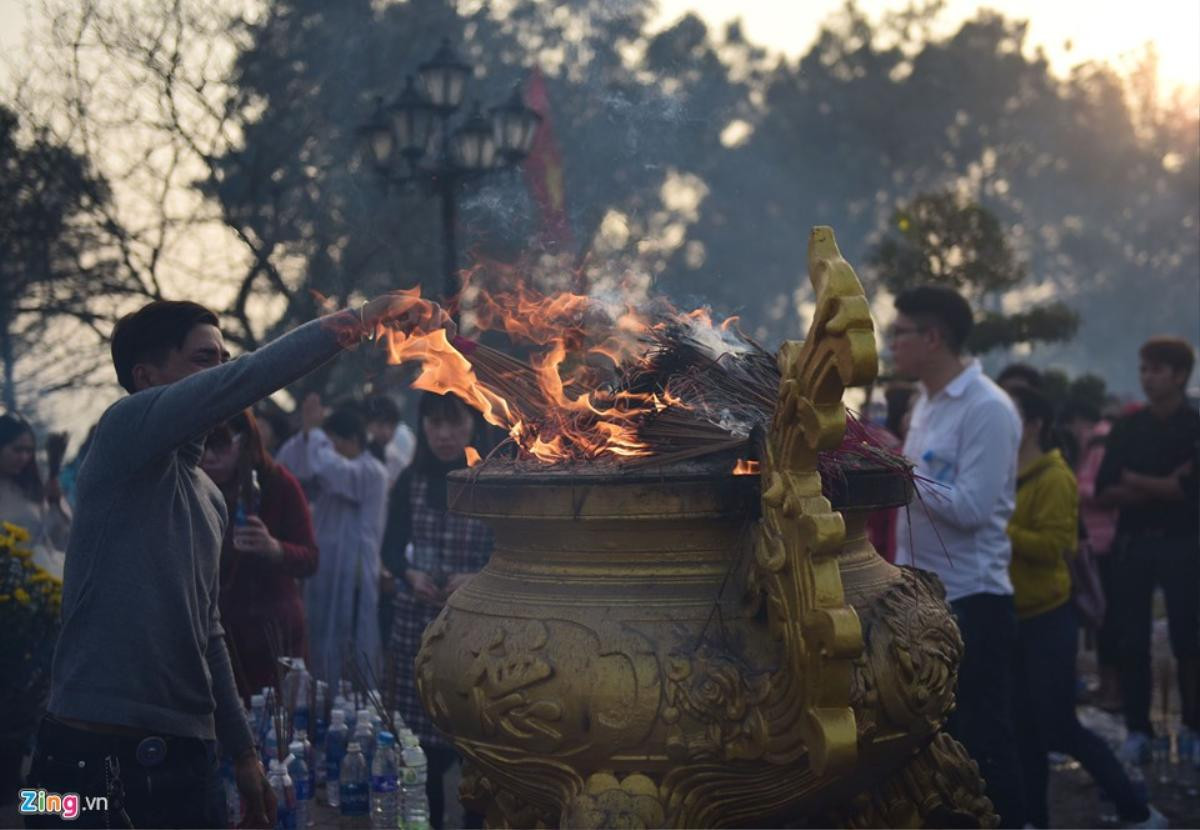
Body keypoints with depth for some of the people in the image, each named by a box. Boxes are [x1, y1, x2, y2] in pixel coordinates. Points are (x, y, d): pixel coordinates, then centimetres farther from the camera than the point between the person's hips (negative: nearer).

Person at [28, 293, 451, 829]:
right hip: (95, 752, -8)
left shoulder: (210, 498, 18)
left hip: (186, 752, 8)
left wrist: (243, 751, 24)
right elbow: (244, 380, -23)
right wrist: (358, 320, -20)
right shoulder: (124, 429, -6)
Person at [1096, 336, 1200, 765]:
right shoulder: (1127, 427, 7)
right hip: (1133, 541, 3)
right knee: (1133, 640, 4)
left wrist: (1136, 481, -6)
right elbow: (1104, 491, 2)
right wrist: (1164, 487, -11)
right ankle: (1137, 728, 11)